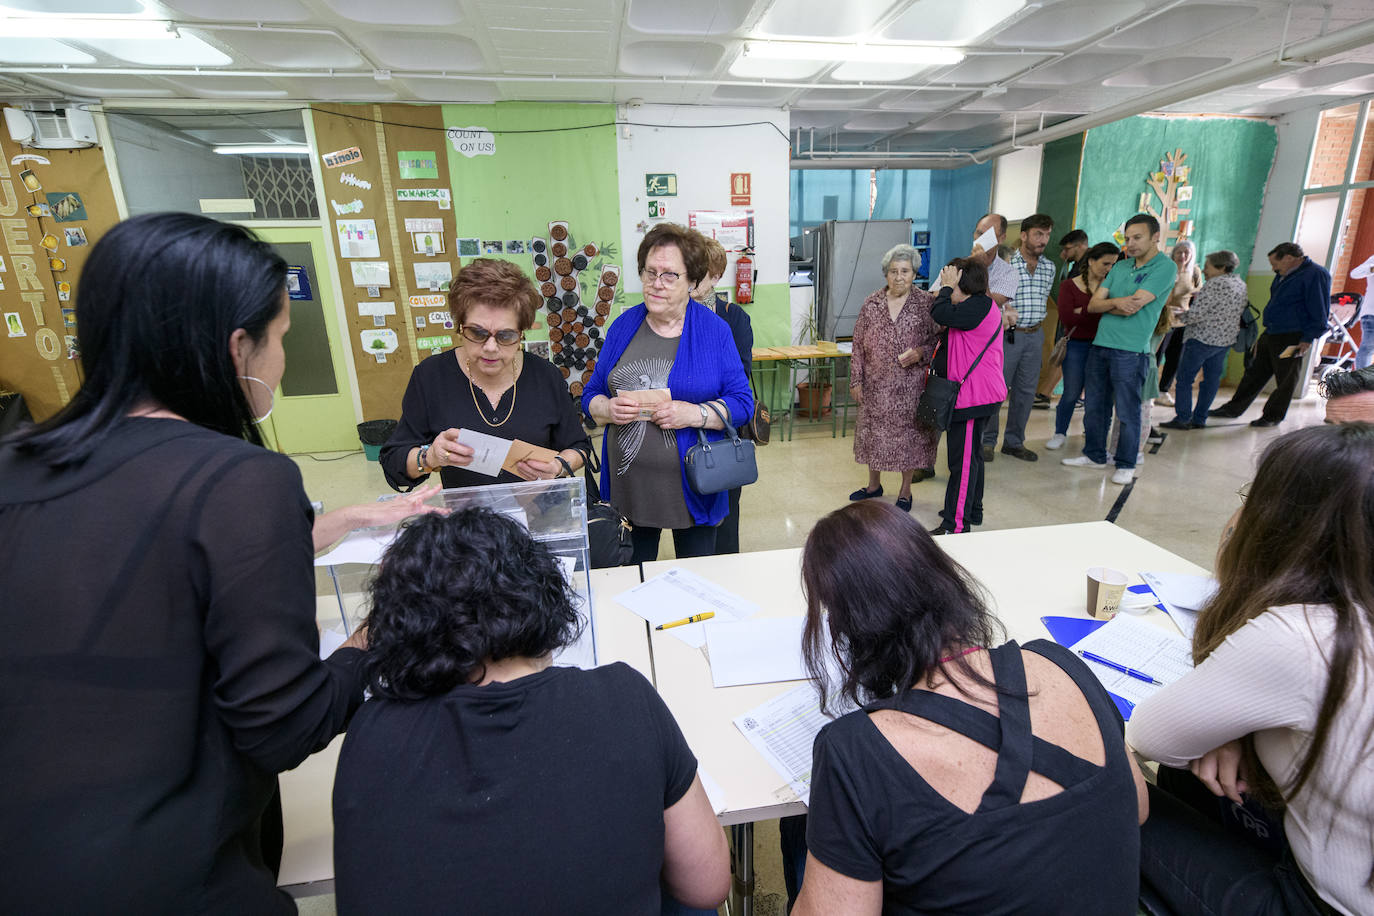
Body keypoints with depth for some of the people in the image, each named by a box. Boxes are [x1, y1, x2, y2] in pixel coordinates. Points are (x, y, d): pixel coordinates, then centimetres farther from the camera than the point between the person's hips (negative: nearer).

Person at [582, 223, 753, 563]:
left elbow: (742, 403, -5)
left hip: (692, 489, -2)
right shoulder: (623, 326, 5)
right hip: (628, 489, 2)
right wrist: (608, 409, -12)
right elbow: (591, 395, 10)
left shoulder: (715, 330, -2)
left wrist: (694, 414, -21)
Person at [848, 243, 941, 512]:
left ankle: (905, 491, 24)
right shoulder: (871, 304, 2)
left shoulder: (927, 303, -4)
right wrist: (856, 380, 1)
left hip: (912, 386, -2)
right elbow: (858, 345, 4)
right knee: (873, 432, 12)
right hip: (876, 386, 2)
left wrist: (921, 352, -18)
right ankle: (874, 485, 33)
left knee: (909, 434, 6)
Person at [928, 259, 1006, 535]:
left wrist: (947, 287, -14)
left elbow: (940, 315, -29)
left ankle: (956, 524, -2)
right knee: (971, 454, 20)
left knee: (963, 458, -8)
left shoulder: (979, 307, -17)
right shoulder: (982, 305, 17)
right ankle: (972, 510, 34)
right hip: (976, 395, 11)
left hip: (973, 396, -11)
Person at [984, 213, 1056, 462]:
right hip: (1007, 335, -6)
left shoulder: (1049, 267, 10)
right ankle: (987, 441, 10)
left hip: (1035, 336, 6)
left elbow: (1044, 300, 20)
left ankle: (1014, 441, 20)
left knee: (1026, 390, 9)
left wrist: (1039, 330, 16)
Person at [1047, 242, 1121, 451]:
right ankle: (1059, 434, 18)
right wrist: (1097, 311, -14)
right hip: (1076, 345, -2)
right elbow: (1067, 318, -13)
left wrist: (1083, 311, -13)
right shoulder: (1069, 285, 0)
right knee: (1072, 393, 0)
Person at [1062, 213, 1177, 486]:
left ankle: (1126, 465, 14)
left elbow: (1133, 307, -17)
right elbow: (1093, 304, 5)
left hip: (1130, 351, -6)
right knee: (1093, 405, 12)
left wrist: (1107, 304, -2)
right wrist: (1117, 302, -13)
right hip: (1100, 344, 7)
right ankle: (1094, 455, 26)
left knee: (1127, 412, 1)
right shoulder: (1120, 267, 14)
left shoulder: (1165, 267, -6)